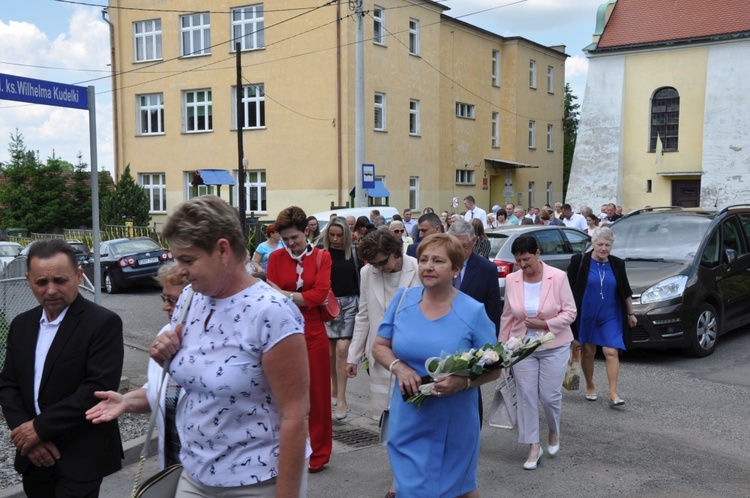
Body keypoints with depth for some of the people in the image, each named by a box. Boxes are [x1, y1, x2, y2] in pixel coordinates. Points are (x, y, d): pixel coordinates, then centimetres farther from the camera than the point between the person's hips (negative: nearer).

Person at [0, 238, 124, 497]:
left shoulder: (103, 323, -12)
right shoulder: (21, 324, 8)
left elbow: (99, 388, -19)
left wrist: (40, 427, -16)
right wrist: (25, 434, -7)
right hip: (34, 457, 6)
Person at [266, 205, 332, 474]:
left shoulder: (322, 257, 1)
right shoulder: (276, 258, 4)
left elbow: (321, 293, -10)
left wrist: (286, 295, -15)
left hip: (313, 332, -1)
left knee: (317, 392, 7)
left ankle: (318, 453, 20)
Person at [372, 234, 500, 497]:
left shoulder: (473, 312, -10)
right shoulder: (403, 299, -2)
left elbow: (494, 368, -6)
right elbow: (380, 346, 5)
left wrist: (464, 381, -25)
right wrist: (399, 367, -15)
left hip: (453, 426, -2)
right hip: (408, 422, 2)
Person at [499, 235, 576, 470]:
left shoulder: (558, 277, -11)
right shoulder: (511, 280, -2)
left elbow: (570, 312, -7)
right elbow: (507, 316, 7)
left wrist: (545, 324, -20)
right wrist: (502, 345, 9)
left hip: (554, 347, -2)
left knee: (550, 395, 1)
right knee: (526, 396, 1)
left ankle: (554, 432, 33)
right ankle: (534, 447, 14)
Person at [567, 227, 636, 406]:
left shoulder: (617, 264, 4)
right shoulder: (580, 262, -5)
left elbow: (626, 292, 12)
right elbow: (568, 288, -2)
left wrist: (630, 313, 14)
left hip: (610, 316, 1)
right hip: (586, 315, -1)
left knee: (612, 352, -8)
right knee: (588, 351, 8)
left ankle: (613, 393, -6)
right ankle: (590, 387, 26)